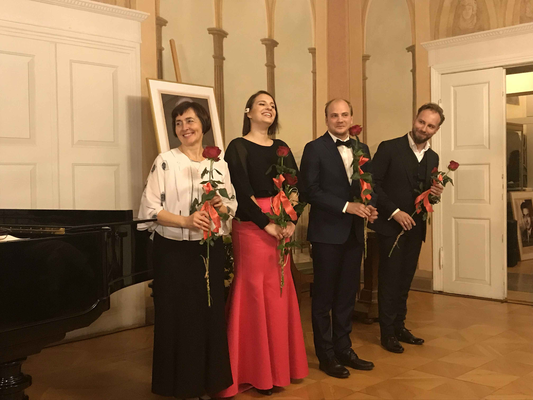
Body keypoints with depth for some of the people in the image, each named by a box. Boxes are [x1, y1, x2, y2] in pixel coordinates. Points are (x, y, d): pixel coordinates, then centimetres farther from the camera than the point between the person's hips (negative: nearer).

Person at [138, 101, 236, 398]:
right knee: (177, 317, 3)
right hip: (175, 252, -3)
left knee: (211, 314, 10)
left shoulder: (219, 164, 7)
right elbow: (150, 209, -10)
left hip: (210, 251, 4)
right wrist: (186, 221, -22)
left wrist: (221, 206, -10)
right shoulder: (166, 161, -5)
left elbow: (233, 205, 12)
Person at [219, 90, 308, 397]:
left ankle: (279, 362, 23)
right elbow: (241, 191, -12)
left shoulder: (281, 147, 14)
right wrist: (266, 224, -17)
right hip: (252, 225, -5)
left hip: (282, 225, 6)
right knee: (255, 292, -2)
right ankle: (256, 369, 9)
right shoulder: (238, 147, -2)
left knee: (280, 292, 10)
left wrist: (291, 221, -9)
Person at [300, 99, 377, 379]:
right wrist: (346, 206, -19)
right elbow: (311, 191, -13)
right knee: (324, 295, 5)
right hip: (327, 232, -5)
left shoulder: (362, 149, 12)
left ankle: (343, 349, 26)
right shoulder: (315, 149, -5)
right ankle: (326, 356, 16)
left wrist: (369, 207, -5)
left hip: (354, 232, 5)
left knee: (347, 294, 13)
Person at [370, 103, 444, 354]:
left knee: (405, 279, 12)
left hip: (415, 227, 5)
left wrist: (435, 193, -6)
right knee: (389, 280, 2)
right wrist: (394, 212, -17)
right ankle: (388, 332, 12)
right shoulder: (389, 148, -9)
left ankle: (399, 327, 24)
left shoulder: (433, 158, 10)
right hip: (391, 225, -5)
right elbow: (373, 184, -12)